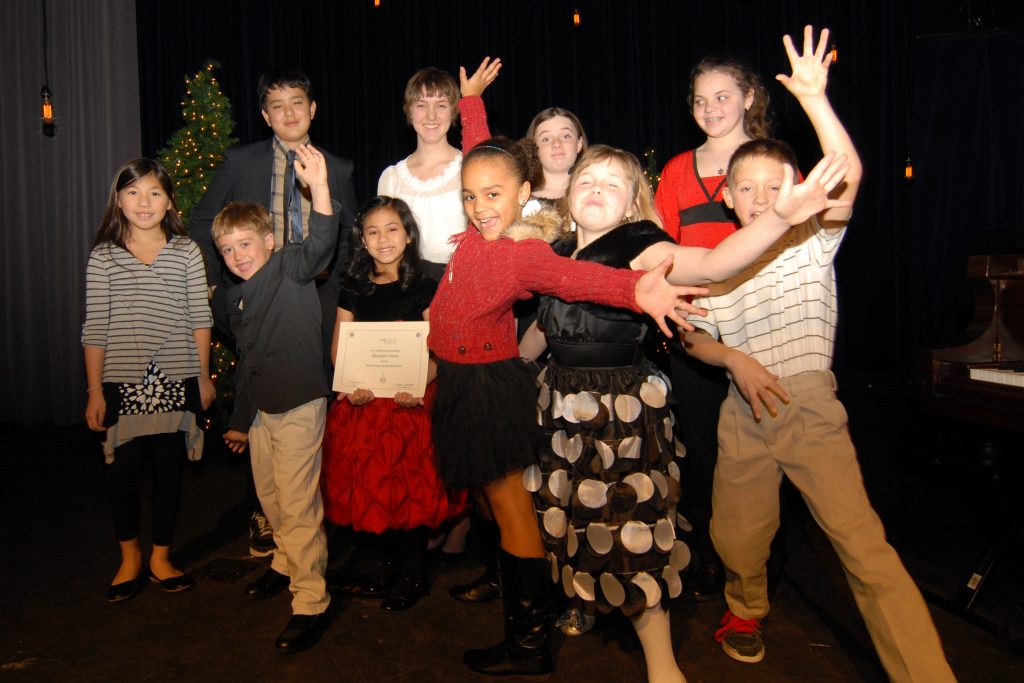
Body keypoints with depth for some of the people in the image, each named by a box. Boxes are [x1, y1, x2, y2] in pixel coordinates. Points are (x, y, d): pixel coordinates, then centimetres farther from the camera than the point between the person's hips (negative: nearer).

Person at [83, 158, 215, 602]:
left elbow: (199, 318, 4)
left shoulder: (186, 251, 1)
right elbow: (94, 328, 1)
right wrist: (95, 390, 0)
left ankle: (160, 557, 26)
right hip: (122, 382, 0)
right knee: (123, 470, 8)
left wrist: (204, 378, 4)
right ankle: (129, 558, 29)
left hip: (176, 381, 0)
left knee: (169, 469, 9)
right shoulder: (103, 257, 0)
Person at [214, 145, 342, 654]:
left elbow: (319, 244, -32)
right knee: (270, 498, 22)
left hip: (299, 404, -8)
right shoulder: (235, 297, 11)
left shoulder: (291, 269, -10)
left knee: (298, 505, -3)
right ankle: (287, 565, 45)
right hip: (261, 410, 8)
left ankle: (311, 604, 8)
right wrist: (239, 419, 23)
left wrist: (319, 188, -47)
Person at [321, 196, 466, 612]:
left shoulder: (424, 289, 0)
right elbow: (338, 349, 7)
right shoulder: (353, 292, 9)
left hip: (412, 403, -3)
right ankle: (388, 562, 27)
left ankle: (414, 573, 17)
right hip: (364, 403, 3)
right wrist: (351, 386, -11)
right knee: (368, 486, 6)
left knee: (414, 488, 0)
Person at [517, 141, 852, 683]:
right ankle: (580, 601, 47)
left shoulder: (637, 247, -13)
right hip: (562, 403, 6)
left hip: (623, 408, -6)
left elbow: (711, 264, -32)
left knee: (625, 527, 1)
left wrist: (779, 217, -48)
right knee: (564, 515, 17)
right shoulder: (559, 254, 7)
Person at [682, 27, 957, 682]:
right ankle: (746, 608, 44)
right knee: (737, 536, 14)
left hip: (811, 411, -3)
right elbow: (695, 337, 9)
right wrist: (737, 359, -11)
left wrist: (815, 98, -27)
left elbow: (849, 176, -18)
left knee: (863, 542, -12)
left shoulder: (813, 241, -1)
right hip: (744, 413, 3)